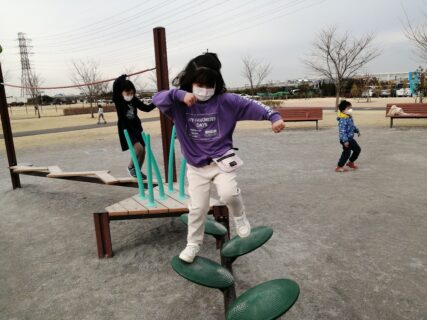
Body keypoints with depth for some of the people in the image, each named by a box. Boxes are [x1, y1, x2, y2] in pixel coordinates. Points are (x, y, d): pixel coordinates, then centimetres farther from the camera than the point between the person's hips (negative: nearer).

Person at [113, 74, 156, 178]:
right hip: (126, 130, -5)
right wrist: (123, 77, -14)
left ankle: (137, 170, 30)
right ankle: (130, 167, 5)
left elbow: (146, 108, 9)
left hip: (137, 128, 6)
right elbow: (115, 85, -25)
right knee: (138, 148, -21)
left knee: (143, 151, 8)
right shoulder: (118, 100, -10)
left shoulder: (134, 100, 1)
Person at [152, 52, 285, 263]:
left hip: (221, 160, -1)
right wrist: (179, 95, -35)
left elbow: (251, 106, -14)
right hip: (195, 165, 2)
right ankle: (193, 245, 30)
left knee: (229, 194, -24)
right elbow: (157, 99, -18)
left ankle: (239, 218, 12)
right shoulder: (180, 104, -7)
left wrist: (274, 117, -28)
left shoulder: (225, 101, -9)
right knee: (197, 208, 6)